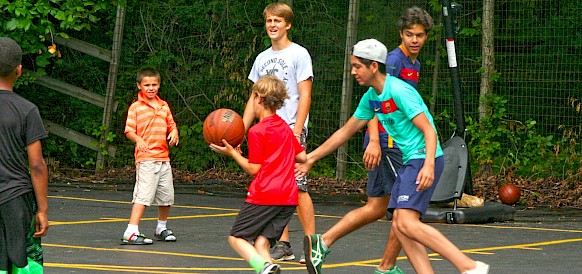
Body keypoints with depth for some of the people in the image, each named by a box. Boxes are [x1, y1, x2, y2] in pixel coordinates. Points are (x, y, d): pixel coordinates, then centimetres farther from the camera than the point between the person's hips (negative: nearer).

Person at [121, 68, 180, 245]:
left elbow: (171, 124, 23)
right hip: (146, 158, -6)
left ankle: (162, 228, 33)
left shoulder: (164, 106, 15)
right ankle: (131, 233, -19)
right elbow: (129, 130, -6)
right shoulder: (135, 107, -2)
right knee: (143, 196, -16)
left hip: (164, 158, 6)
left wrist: (174, 132, 0)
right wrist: (138, 139, -26)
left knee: (167, 197, 12)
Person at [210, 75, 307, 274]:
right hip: (289, 197, 7)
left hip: (264, 195, -7)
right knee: (262, 242, 4)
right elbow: (303, 157, 20)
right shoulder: (285, 127, 16)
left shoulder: (257, 131, -7)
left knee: (236, 237, 2)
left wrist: (232, 153, 4)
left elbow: (254, 169, -6)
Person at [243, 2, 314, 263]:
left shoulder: (299, 54, -2)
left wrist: (296, 132, -16)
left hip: (291, 130, -6)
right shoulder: (262, 58, 16)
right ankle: (283, 245, 7)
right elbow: (255, 98, 20)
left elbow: (305, 96, -7)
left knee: (297, 187, -12)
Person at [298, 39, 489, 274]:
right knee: (399, 227, 0)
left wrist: (429, 165, -33)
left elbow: (429, 130, -18)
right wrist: (311, 158, 27)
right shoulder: (370, 97, 14)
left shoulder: (399, 91, -13)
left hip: (424, 160, -10)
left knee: (407, 223, -22)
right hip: (409, 162, 10)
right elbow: (346, 131, 26)